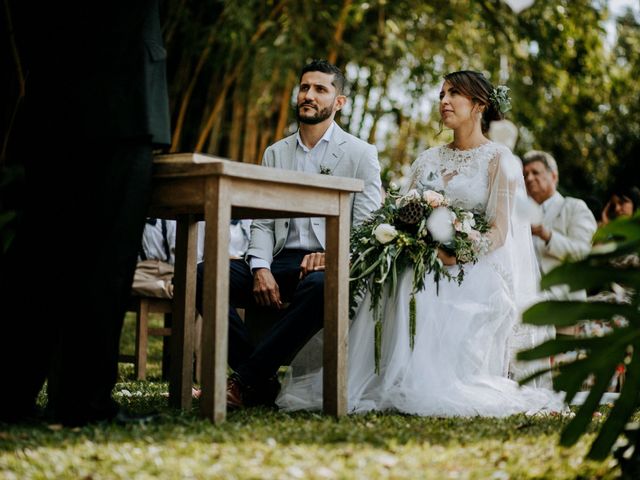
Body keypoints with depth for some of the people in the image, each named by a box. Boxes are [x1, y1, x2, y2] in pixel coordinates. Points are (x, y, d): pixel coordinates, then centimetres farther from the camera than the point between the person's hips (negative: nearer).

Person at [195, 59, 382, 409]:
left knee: (320, 286, -41)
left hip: (326, 266, -4)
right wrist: (261, 269, -8)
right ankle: (262, 382, -21)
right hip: (278, 263, 4)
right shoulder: (275, 153, 19)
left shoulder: (361, 154, 7)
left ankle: (246, 380, -31)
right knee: (202, 275, -21)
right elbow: (261, 222, 12)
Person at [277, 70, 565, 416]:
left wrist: (451, 256, -24)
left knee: (421, 294, -35)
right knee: (388, 288, -29)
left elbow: (499, 232, -7)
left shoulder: (499, 160, 3)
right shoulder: (428, 160, 21)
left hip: (477, 271, -4)